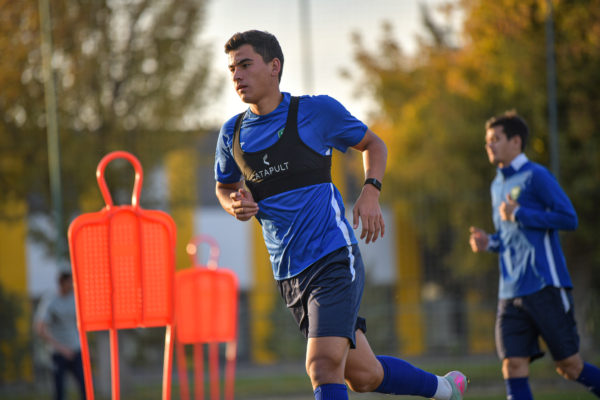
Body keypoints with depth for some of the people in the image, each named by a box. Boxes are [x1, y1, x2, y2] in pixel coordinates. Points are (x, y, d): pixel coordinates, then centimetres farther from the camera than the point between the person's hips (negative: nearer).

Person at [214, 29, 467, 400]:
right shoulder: (232, 133, 7)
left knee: (323, 365, -23)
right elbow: (225, 185, 25)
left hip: (335, 260, -5)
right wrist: (234, 203, 1)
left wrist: (371, 192, -5)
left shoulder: (317, 110, -3)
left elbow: (373, 143, 13)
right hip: (289, 274, 5)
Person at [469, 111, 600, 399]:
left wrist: (518, 214, -14)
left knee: (569, 366, -2)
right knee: (513, 365, -6)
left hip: (545, 288, -7)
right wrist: (489, 243, 8)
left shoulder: (535, 176, -5)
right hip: (511, 292, 7)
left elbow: (569, 218, -13)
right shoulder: (498, 185, 18)